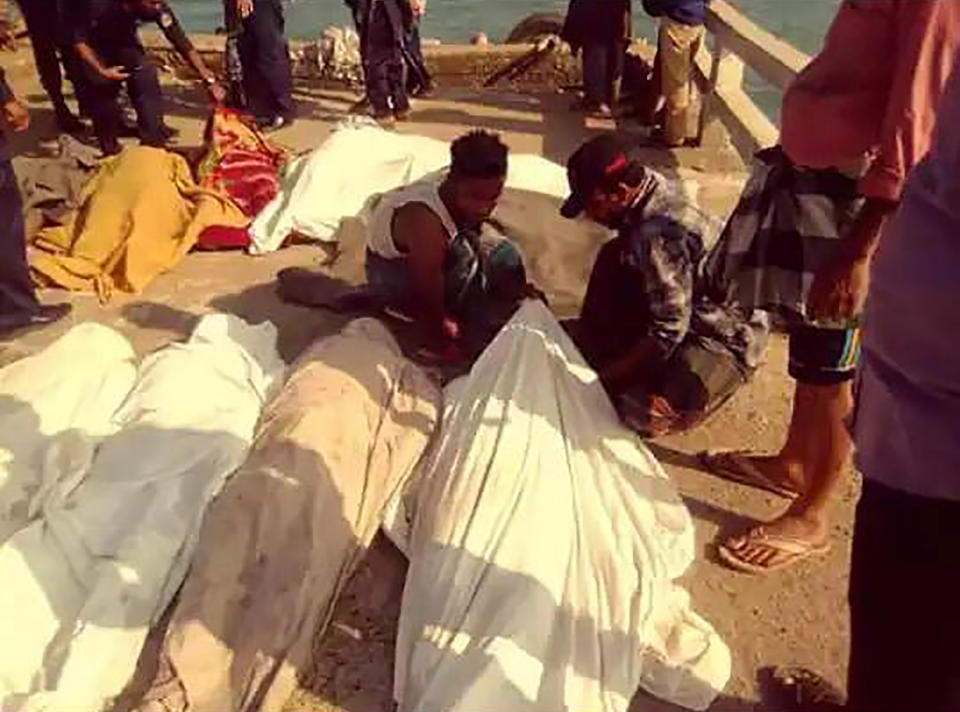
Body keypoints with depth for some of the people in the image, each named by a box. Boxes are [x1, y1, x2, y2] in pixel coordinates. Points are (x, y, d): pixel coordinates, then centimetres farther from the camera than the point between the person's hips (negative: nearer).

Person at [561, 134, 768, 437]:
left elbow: (669, 330, -28)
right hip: (694, 306, 9)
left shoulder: (659, 235, -32)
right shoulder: (647, 182, -7)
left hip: (728, 336, -9)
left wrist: (610, 374, -16)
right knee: (612, 259, 0)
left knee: (642, 414, -24)